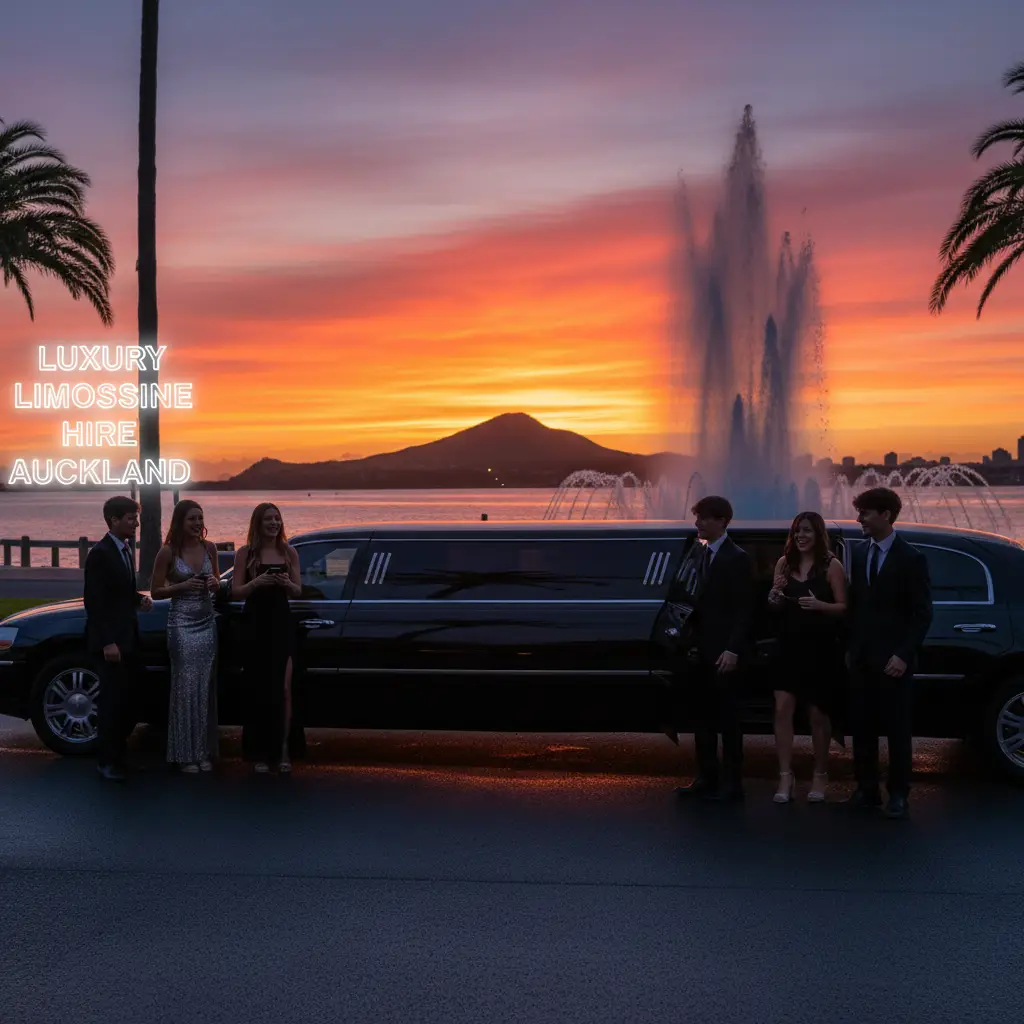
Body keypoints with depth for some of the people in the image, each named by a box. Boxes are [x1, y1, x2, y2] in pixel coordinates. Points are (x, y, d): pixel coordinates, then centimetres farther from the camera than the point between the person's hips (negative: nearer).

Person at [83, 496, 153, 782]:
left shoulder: (126, 550, 12)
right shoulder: (100, 554, -15)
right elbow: (94, 601, -18)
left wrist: (139, 599, 1)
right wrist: (107, 642, -21)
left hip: (128, 637, 9)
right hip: (111, 639, -8)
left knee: (126, 698, 13)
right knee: (112, 699, -3)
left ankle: (120, 752, 23)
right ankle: (108, 760, 6)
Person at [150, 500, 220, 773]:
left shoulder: (209, 548, 5)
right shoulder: (168, 552, -6)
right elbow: (156, 591, -2)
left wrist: (214, 583, -4)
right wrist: (183, 586, -16)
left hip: (207, 622, 4)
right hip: (182, 623, -4)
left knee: (205, 687, 4)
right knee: (185, 687, -3)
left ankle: (204, 751, 10)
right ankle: (185, 754, 3)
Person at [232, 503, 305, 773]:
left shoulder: (289, 552, 5)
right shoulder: (246, 553, 0)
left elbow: (298, 591, 8)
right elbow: (236, 591, -2)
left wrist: (287, 583, -14)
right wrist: (256, 582, -21)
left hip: (281, 624, 1)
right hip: (256, 625, -1)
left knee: (283, 689, -5)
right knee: (259, 690, 4)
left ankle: (283, 749, -1)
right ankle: (260, 752, 11)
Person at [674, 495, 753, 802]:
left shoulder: (737, 558, -10)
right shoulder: (704, 555, 15)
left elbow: (743, 610, -14)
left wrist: (733, 650, -21)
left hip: (723, 653, -8)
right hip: (702, 650, 8)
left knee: (727, 718, -1)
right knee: (703, 717, 11)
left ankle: (732, 784, 5)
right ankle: (706, 779, 19)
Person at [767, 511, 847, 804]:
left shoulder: (831, 565, -4)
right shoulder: (784, 563, 7)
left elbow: (843, 608, -7)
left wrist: (819, 605, -24)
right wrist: (775, 595, -10)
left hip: (820, 648, -3)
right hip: (789, 646, 3)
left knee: (818, 713, 7)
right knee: (782, 709, -7)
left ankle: (820, 777, 21)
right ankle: (785, 777, -3)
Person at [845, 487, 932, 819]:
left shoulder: (910, 558, -7)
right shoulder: (860, 553, 10)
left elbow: (922, 614, -7)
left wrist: (903, 655, -14)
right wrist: (850, 648, 8)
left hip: (892, 661, -5)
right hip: (862, 659, 5)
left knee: (897, 728, 3)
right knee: (861, 726, 7)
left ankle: (898, 795, 11)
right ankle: (867, 789, 17)